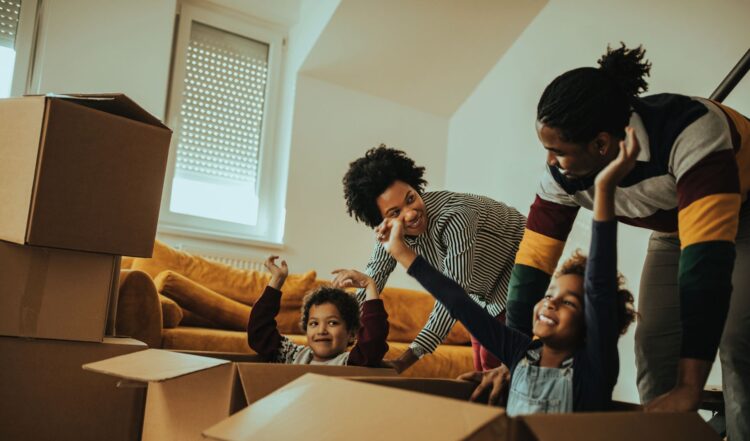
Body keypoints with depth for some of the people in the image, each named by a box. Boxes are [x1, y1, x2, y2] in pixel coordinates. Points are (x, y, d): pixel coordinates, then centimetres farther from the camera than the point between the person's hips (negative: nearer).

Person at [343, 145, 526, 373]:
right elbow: (371, 280, -8)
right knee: (481, 371, 10)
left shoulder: (455, 217, -38)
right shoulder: (391, 228, -17)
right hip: (481, 289, 6)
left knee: (495, 364, -12)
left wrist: (405, 360, -40)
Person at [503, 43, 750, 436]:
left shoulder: (691, 132, -42)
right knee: (653, 343, -7)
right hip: (674, 228, 5)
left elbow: (708, 257, -46)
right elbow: (532, 261, -17)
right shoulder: (564, 176, -24)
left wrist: (689, 389, -48)